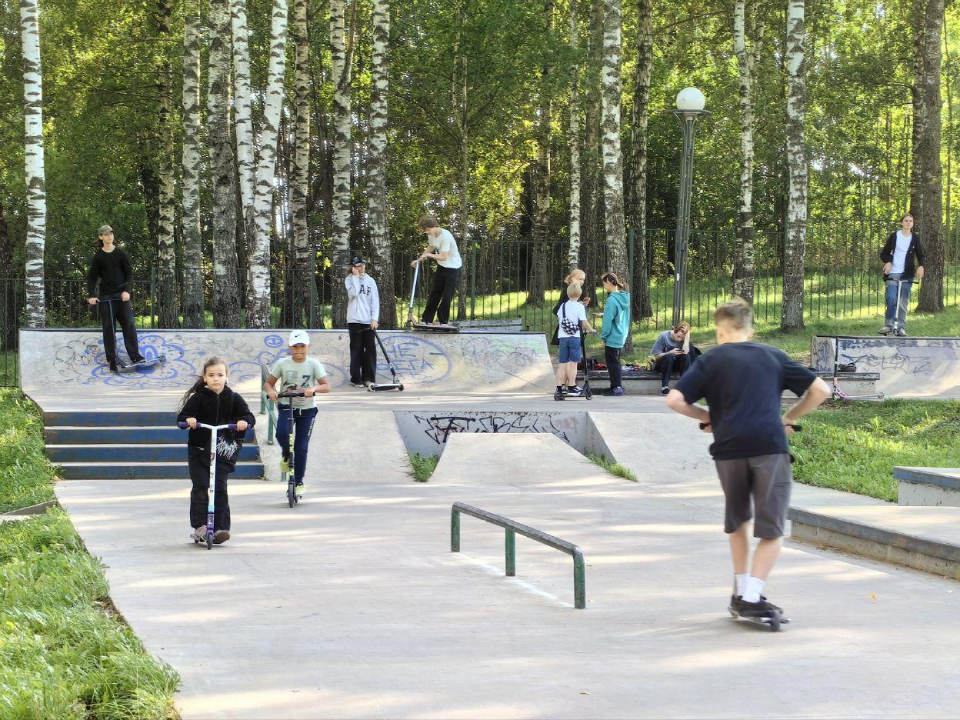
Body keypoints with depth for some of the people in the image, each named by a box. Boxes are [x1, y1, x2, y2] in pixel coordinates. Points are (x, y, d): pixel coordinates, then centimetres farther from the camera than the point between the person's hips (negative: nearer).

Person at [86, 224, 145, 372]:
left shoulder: (120, 253, 3)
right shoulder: (98, 257, 1)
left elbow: (129, 272, 5)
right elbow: (91, 277, 3)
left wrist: (127, 290, -7)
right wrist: (91, 295, -8)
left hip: (122, 294, 1)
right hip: (106, 296, -1)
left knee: (128, 324, -5)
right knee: (108, 327, -1)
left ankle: (134, 355, -1)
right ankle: (111, 359, 3)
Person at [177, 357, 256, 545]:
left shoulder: (233, 398, 2)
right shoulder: (198, 397, -2)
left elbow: (249, 416, -1)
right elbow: (181, 417, -6)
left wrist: (244, 421, -24)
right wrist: (188, 419, -29)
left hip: (222, 451, 1)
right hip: (199, 450, -1)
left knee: (220, 488, -4)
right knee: (200, 486, -10)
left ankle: (220, 528, -4)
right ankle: (199, 526, -8)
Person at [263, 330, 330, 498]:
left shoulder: (313, 364, -7)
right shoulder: (282, 363, -5)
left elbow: (326, 386, -14)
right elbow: (268, 383, 0)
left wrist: (313, 389, -34)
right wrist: (270, 391, -23)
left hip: (307, 409, 0)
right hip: (286, 407, 0)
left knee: (301, 447, -2)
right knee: (282, 434, -27)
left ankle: (299, 482, 13)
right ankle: (286, 454, 8)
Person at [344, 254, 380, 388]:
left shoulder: (370, 281, 10)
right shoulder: (349, 279, 2)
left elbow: (375, 300, 7)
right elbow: (354, 293, -16)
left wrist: (374, 318, -3)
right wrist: (356, 276, -10)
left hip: (368, 321, 3)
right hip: (354, 320, -3)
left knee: (371, 349, 0)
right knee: (356, 349, -2)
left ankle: (369, 378, 7)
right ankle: (356, 379, 3)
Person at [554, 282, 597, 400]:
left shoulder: (562, 306, 8)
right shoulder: (579, 306, -5)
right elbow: (584, 323, -11)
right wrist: (591, 330, 5)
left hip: (562, 337, 4)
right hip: (575, 337, -4)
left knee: (562, 364, 5)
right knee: (573, 363, 1)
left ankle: (559, 389, 1)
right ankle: (571, 388, 2)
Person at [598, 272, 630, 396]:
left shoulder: (612, 300, -19)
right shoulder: (625, 297, 7)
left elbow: (608, 320, -17)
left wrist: (603, 336, -9)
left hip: (613, 338, -9)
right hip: (621, 336, 9)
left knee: (612, 363, 0)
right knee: (615, 362, 17)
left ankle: (617, 387, 2)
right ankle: (616, 386, 22)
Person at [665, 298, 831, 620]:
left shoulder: (712, 359, 12)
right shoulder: (773, 355, 17)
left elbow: (674, 400, 0)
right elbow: (821, 391, 16)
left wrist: (707, 416, 15)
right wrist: (789, 418, 26)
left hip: (729, 448, 1)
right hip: (770, 445, -1)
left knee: (737, 521, 23)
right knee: (771, 531, 4)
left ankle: (742, 591, 24)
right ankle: (752, 597, -9)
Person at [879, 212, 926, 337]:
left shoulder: (915, 239, 6)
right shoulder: (894, 236, 5)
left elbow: (921, 255, 8)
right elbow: (884, 253, 9)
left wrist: (921, 266, -14)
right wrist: (887, 262, -12)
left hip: (907, 275, 1)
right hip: (893, 273, -1)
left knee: (903, 302, 1)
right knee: (891, 299, -14)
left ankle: (901, 327, 6)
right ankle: (889, 325, -6)